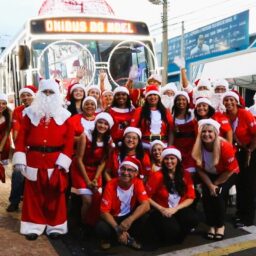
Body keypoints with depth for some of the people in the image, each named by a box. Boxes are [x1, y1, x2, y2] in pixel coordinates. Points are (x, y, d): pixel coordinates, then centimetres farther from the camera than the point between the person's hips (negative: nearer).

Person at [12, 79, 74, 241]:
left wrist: (64, 160, -10)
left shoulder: (64, 115, 4)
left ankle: (55, 226, 18)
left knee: (55, 195, 7)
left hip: (56, 161, 0)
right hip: (34, 160, 1)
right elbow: (22, 137, 2)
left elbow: (69, 140, -1)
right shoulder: (31, 113, 6)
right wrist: (20, 158, -6)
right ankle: (34, 226, 18)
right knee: (33, 194, 7)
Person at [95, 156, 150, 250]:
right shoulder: (111, 185, -21)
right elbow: (104, 211, -20)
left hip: (130, 216, 2)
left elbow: (145, 205, -28)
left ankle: (134, 238, -2)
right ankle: (107, 238, 4)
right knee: (101, 228, -33)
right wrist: (118, 229, -33)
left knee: (144, 213, -28)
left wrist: (129, 220, -42)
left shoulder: (138, 183, -15)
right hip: (113, 218, -2)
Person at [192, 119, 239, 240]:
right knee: (206, 195, -17)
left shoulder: (225, 146, -32)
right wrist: (210, 185, -17)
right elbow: (200, 169, -9)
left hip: (228, 175, -3)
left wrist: (216, 184, -15)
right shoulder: (198, 148, -21)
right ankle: (211, 225, 4)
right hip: (210, 175, 3)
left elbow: (230, 170, -22)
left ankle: (220, 225, 0)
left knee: (218, 194, -22)